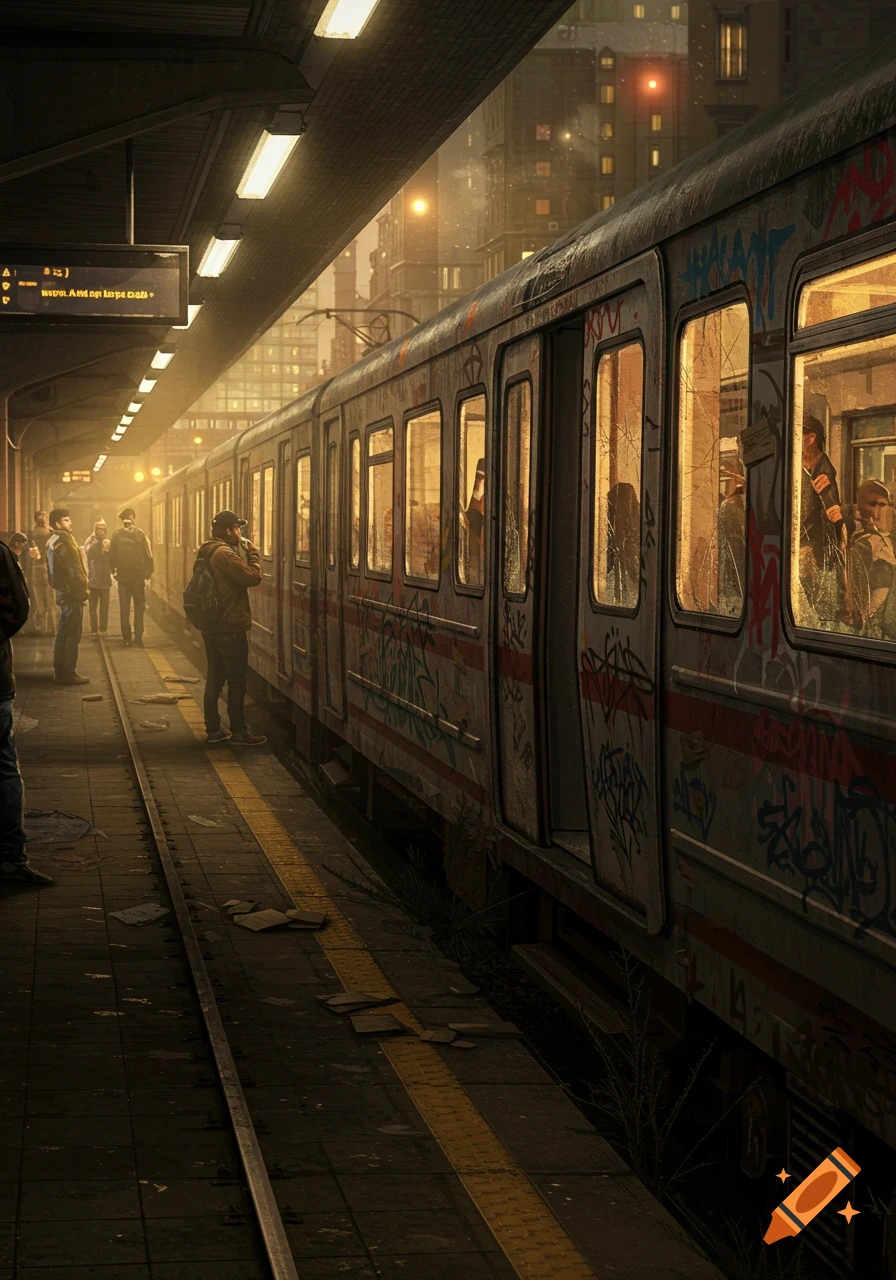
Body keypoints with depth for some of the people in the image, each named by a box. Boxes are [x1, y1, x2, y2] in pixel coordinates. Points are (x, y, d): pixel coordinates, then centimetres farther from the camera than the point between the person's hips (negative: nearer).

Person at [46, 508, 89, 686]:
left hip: (62, 590, 10)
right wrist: (82, 588, -13)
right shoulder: (63, 541, -17)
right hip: (71, 591, -10)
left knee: (63, 633, 15)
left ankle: (60, 670, 20)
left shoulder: (53, 540, 15)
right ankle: (69, 673, -7)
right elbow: (74, 569, -20)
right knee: (73, 634, -7)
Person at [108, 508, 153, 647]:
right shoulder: (140, 534, -7)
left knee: (124, 609, 8)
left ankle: (126, 638, 9)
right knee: (139, 608, 7)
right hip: (138, 576, 0)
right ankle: (138, 637, 7)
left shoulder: (117, 535, -5)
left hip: (122, 577, 0)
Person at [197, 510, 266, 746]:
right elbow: (253, 576, -22)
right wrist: (253, 553, -7)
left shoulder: (207, 552, 11)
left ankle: (213, 729, 19)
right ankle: (239, 732, 2)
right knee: (237, 680, -2)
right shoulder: (225, 554, -20)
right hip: (230, 627, -9)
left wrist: (244, 551, 8)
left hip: (211, 626, 9)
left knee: (215, 678, 14)